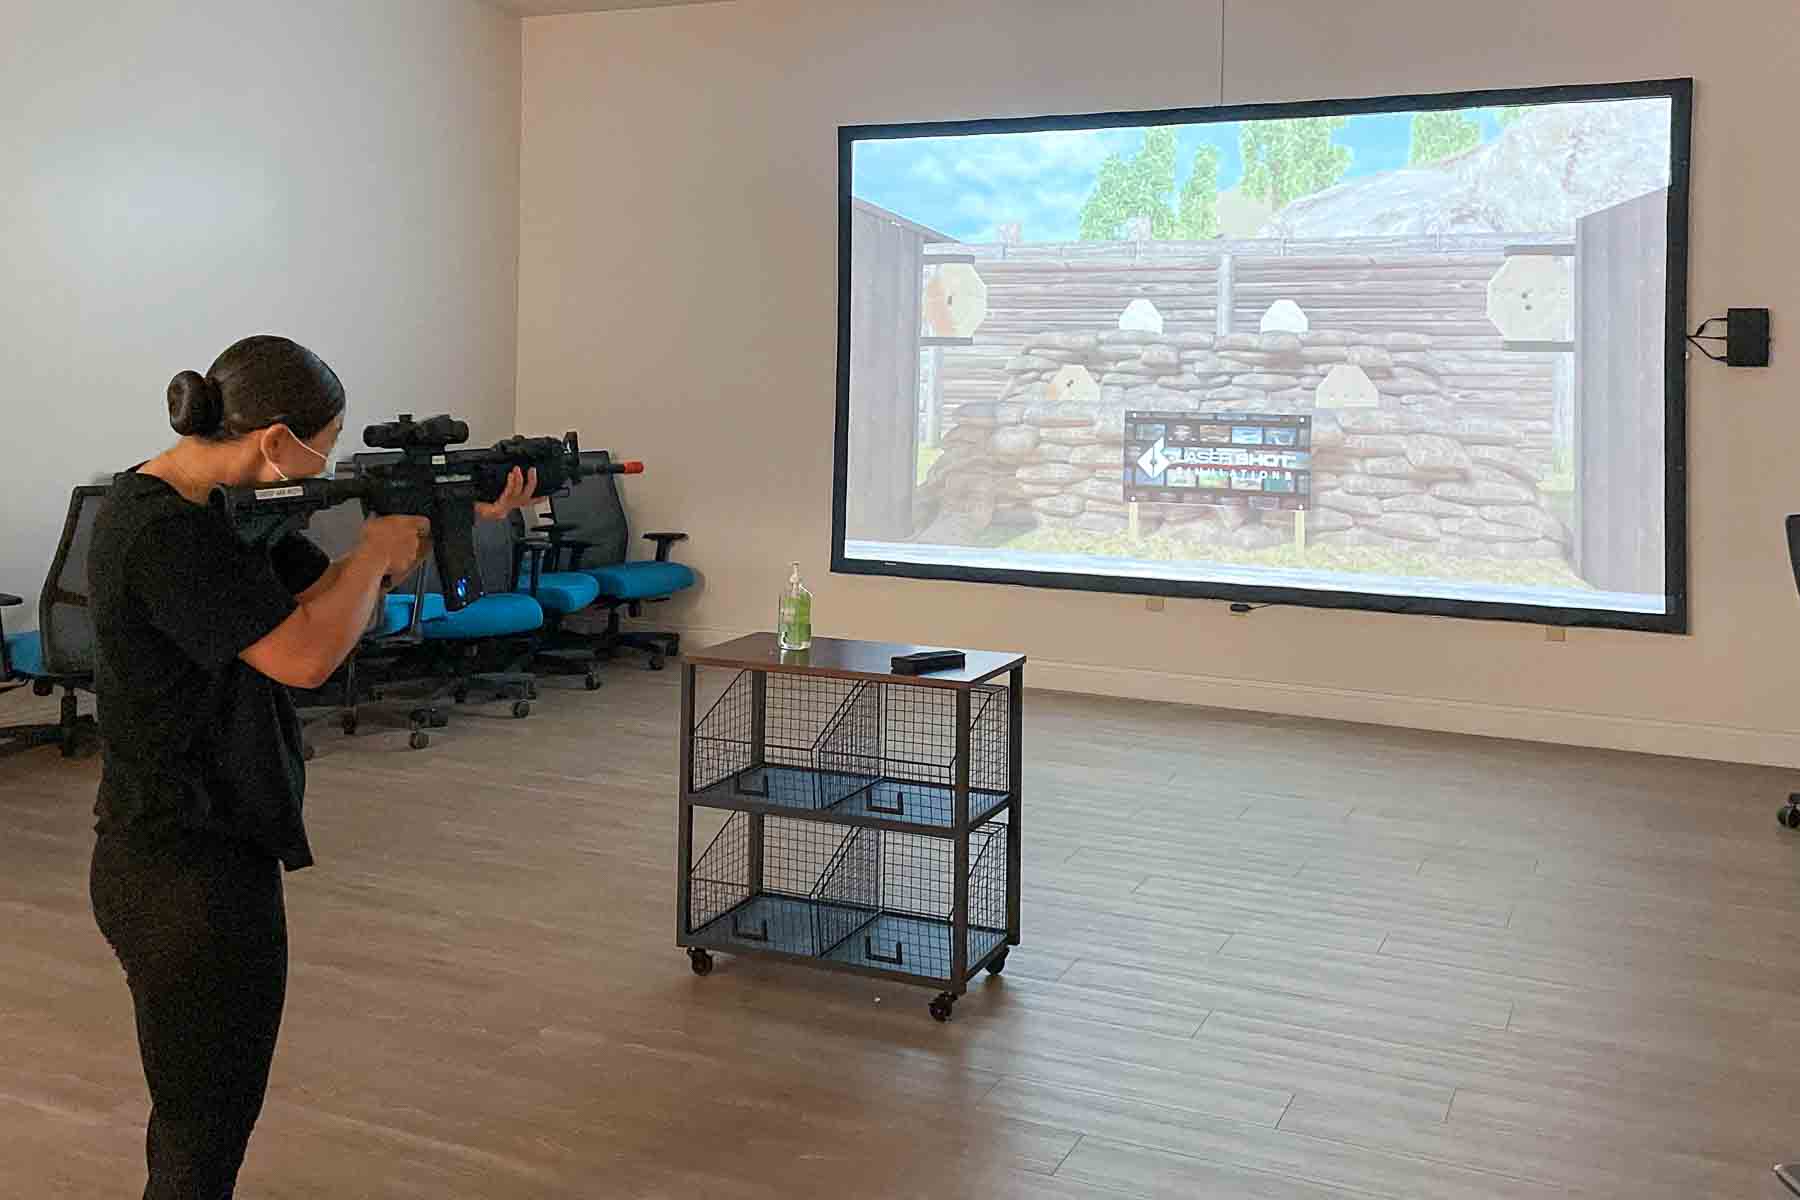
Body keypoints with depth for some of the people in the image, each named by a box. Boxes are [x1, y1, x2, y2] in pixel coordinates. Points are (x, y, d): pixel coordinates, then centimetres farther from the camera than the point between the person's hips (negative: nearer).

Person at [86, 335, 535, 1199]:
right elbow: (305, 653, -25)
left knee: (204, 1116, 24)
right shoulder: (160, 532, -23)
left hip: (211, 856, 10)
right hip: (186, 875, -10)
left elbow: (326, 592, 13)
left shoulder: (227, 509, 7)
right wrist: (379, 548, -10)